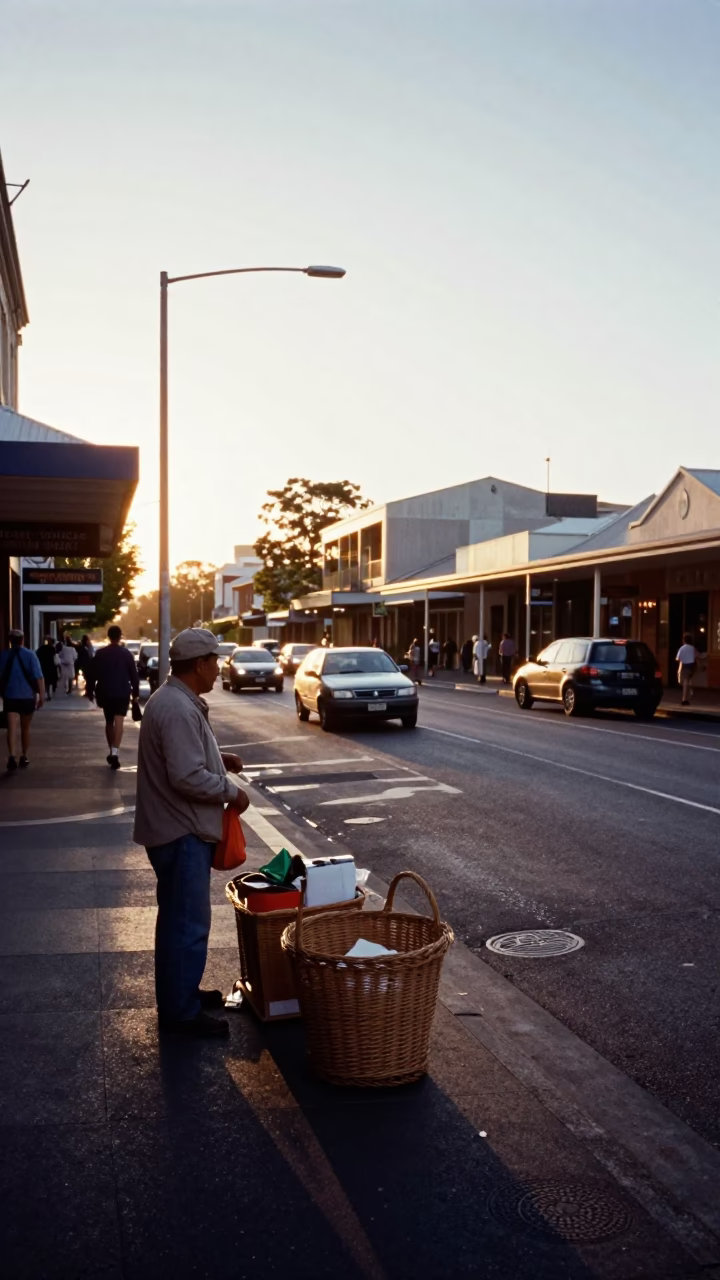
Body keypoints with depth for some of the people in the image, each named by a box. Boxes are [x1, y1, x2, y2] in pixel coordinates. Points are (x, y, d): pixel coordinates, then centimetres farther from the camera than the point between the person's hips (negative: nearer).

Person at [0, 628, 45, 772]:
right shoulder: (30, 655, -4)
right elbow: (38, 677, -12)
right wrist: (42, 695, -10)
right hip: (27, 696, 0)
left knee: (12, 729, -7)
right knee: (25, 728, 16)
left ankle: (12, 757, -25)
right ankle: (23, 757, 23)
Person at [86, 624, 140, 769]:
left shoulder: (100, 654, 2)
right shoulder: (127, 653, 0)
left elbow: (92, 674, 2)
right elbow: (134, 675, 1)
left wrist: (90, 691, 10)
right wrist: (135, 693, 8)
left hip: (105, 692, 2)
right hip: (122, 692, -2)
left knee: (109, 721, 18)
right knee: (119, 721, -9)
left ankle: (112, 752, 25)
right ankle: (115, 752, -26)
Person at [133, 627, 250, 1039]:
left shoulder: (173, 700, 10)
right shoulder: (178, 709, -24)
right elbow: (188, 778, -28)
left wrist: (218, 758, 11)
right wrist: (231, 791, -15)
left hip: (176, 828, 11)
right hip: (183, 833, -11)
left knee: (179, 919, 21)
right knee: (189, 924, -1)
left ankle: (180, 994, 35)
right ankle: (181, 1012, 10)